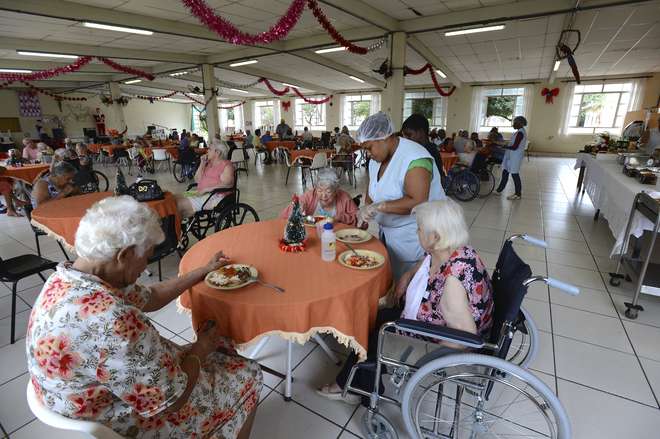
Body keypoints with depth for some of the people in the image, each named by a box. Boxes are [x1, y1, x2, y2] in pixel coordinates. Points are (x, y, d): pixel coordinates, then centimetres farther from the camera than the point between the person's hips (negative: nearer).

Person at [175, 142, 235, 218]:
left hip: (216, 196, -8)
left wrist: (205, 189, -20)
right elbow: (197, 180, 15)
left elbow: (225, 185, -18)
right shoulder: (209, 163, 19)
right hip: (200, 192, 8)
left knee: (181, 204, -22)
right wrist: (202, 164, 6)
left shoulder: (226, 166, -5)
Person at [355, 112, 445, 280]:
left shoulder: (414, 159, -23)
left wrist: (380, 206, -32)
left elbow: (418, 202, -31)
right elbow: (372, 191, 14)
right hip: (388, 231, 8)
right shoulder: (376, 160, 5)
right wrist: (366, 211, -3)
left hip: (414, 236, -7)